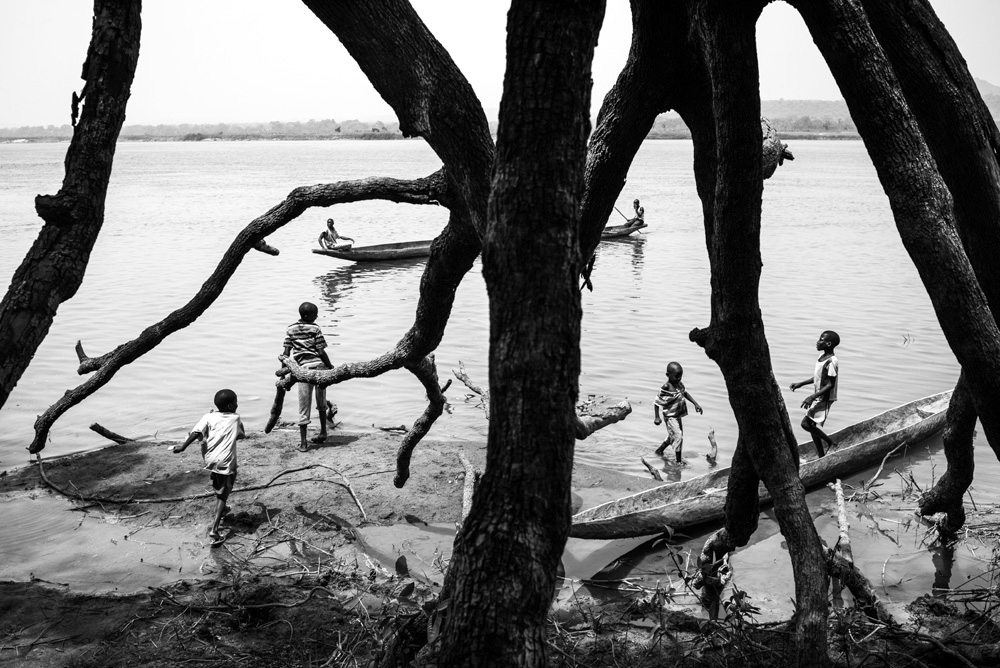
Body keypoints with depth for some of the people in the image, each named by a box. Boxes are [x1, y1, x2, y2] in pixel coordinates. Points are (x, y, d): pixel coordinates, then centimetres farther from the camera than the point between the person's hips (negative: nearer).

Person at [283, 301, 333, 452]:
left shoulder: (290, 329, 4)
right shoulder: (315, 328, -4)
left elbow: (286, 353, 2)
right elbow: (321, 352, -7)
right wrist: (330, 366, 6)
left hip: (302, 368, 1)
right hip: (318, 365, -1)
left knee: (304, 406, 4)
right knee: (321, 402, 19)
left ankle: (303, 442, 3)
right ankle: (323, 433, 29)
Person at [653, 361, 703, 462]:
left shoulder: (679, 384, -1)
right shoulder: (666, 388, -23)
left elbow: (685, 393, 16)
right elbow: (657, 402, -19)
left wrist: (696, 404, 9)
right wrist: (656, 417, -21)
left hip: (678, 416, 9)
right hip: (670, 417, -9)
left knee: (672, 436, 22)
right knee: (678, 436, -12)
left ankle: (659, 450, 44)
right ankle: (678, 461, -4)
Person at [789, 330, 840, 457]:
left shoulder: (831, 362, -22)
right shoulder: (822, 356, 6)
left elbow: (830, 385, -23)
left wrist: (812, 397, -27)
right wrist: (800, 384, 15)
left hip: (825, 399, -9)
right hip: (818, 398, 9)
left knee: (806, 423, -15)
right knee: (812, 426, 10)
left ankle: (831, 444, 0)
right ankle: (821, 456, 19)